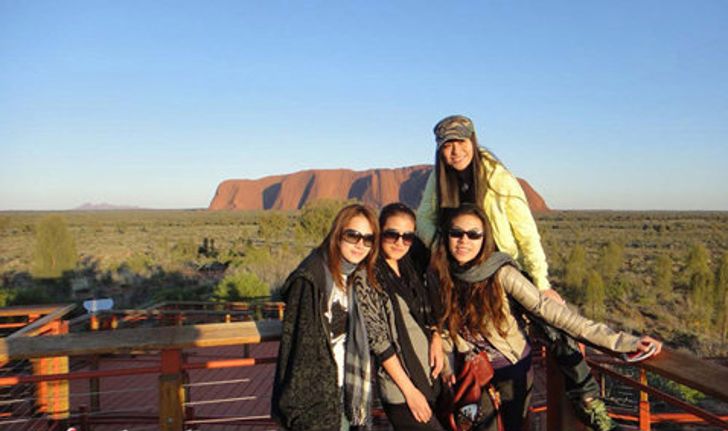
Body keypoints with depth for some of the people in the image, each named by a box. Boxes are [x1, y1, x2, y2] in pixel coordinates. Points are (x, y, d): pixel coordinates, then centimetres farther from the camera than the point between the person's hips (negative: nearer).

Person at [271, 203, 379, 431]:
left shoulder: (357, 279, 7)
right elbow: (300, 348, -17)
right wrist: (300, 410, -17)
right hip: (319, 409, -7)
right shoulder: (310, 280, -17)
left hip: (348, 398, 7)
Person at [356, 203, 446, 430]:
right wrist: (410, 390, -14)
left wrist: (436, 337, -2)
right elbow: (377, 339, -15)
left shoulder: (411, 267, 7)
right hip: (399, 385, -7)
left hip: (427, 374, 7)